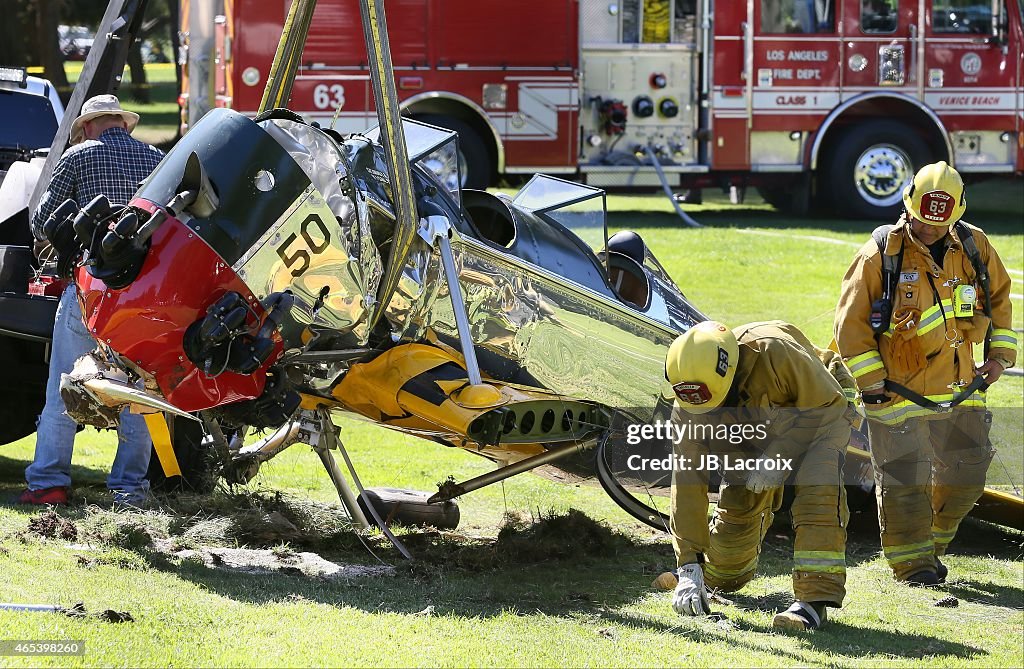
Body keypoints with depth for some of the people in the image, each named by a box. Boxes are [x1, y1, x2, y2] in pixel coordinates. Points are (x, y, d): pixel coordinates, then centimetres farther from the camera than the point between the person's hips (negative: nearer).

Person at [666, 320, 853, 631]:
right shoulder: (689, 407, -27)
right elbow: (688, 481, -24)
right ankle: (721, 577, 37)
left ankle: (815, 598, -32)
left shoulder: (775, 352, -42)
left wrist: (779, 457, -36)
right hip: (750, 432, 4)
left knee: (818, 487, -31)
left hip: (818, 421, -4)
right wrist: (689, 564, -29)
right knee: (736, 506, 0)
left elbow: (826, 407, -28)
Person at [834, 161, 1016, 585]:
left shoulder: (974, 247, 2)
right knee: (904, 478, -3)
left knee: (965, 473, 8)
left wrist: (1000, 354, 10)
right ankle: (911, 562, 10)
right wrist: (870, 383, -8)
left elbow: (998, 296, 19)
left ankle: (933, 545, 28)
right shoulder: (881, 253, -11)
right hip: (899, 390, -4)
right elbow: (851, 320, -6)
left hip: (959, 387, 4)